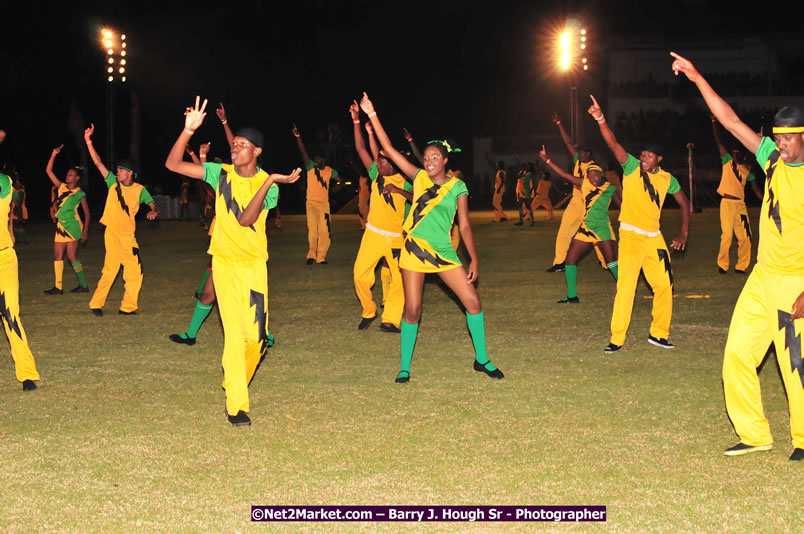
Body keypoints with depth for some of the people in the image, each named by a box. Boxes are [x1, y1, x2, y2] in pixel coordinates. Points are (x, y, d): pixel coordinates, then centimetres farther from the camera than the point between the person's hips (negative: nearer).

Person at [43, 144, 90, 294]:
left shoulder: (79, 194, -3)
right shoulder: (62, 187, 11)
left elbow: (87, 213, 0)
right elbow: (48, 171, 12)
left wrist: (85, 232, -6)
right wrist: (54, 155, 3)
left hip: (73, 226, -6)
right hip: (60, 225, 6)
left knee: (71, 256, -8)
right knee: (58, 256, 2)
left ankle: (83, 285, 1)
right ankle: (58, 287, 5)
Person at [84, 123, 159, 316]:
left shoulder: (140, 190, 6)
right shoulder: (113, 182, 5)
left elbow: (153, 204, 8)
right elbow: (98, 162, 3)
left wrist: (153, 211, -17)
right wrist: (88, 141, -2)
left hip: (128, 235, 2)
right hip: (112, 232, -2)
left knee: (135, 271, 2)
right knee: (111, 268, -11)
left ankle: (127, 307, 13)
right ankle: (96, 303, -4)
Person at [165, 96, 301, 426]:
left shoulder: (268, 185, -4)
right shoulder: (221, 174, 0)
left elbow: (245, 220, -21)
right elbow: (173, 164, -3)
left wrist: (268, 182, -29)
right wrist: (188, 131, -15)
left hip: (254, 264, 0)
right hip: (225, 262, 0)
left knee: (257, 337, -1)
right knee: (235, 333, -10)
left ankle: (235, 383, 29)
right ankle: (236, 405, -5)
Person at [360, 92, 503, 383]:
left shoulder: (457, 187, 1)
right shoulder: (419, 177, 3)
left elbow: (464, 225, 1)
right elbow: (389, 149, 0)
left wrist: (474, 259, -4)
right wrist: (371, 115, -3)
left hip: (443, 253, 0)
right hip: (413, 250, 0)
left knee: (473, 301, -3)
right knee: (412, 311, 0)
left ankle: (481, 359, 12)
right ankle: (404, 367, 12)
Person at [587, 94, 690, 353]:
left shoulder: (667, 179, 4)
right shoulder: (632, 167, -6)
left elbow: (684, 203, 17)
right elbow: (614, 144, -22)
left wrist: (684, 233, 8)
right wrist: (601, 120, -37)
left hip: (654, 238, 5)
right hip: (630, 236, -5)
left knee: (664, 285, 9)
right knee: (625, 286, -12)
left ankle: (658, 333, 25)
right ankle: (617, 338, -6)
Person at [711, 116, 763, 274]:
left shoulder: (748, 168, 12)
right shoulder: (728, 161, 7)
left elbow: (755, 188, 13)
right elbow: (718, 142, 1)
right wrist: (714, 123, -5)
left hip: (740, 204, 3)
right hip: (727, 203, -3)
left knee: (745, 237, 1)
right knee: (727, 235, -8)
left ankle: (741, 266, 11)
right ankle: (722, 265, 3)